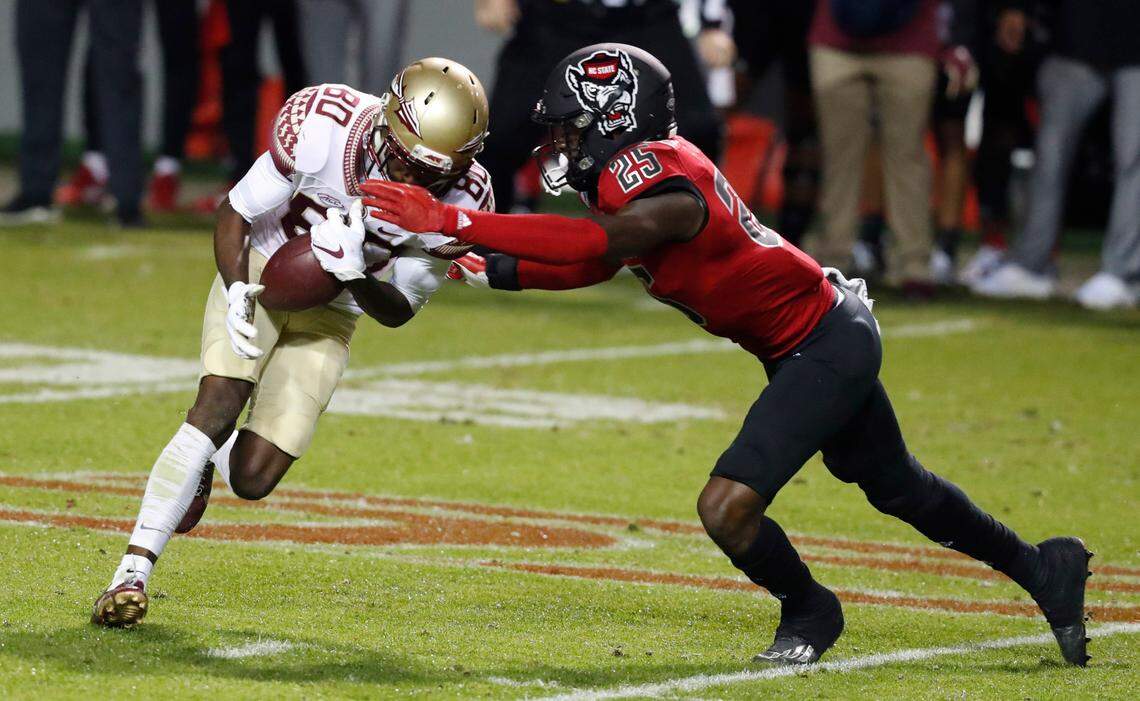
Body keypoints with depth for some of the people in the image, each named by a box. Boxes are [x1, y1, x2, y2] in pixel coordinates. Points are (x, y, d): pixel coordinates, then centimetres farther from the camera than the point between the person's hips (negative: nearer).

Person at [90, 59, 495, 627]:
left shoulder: (460, 202, -23)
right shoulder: (325, 123, -28)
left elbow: (400, 308, -11)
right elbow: (235, 212, -15)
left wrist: (355, 275, -33)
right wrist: (236, 291, -31)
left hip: (331, 312, 2)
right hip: (260, 273, -2)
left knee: (252, 479, -6)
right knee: (217, 406, -24)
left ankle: (204, 456, 31)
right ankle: (133, 570, -20)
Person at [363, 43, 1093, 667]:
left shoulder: (659, 181, -28)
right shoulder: (640, 169, 1)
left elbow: (593, 243, -45)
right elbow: (595, 263, 10)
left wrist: (453, 220, -47)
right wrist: (499, 273, -5)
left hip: (826, 346, -10)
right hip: (830, 339, 10)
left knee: (729, 508, -16)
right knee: (897, 488, 25)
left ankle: (808, 612, 13)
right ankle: (1044, 568, 42)